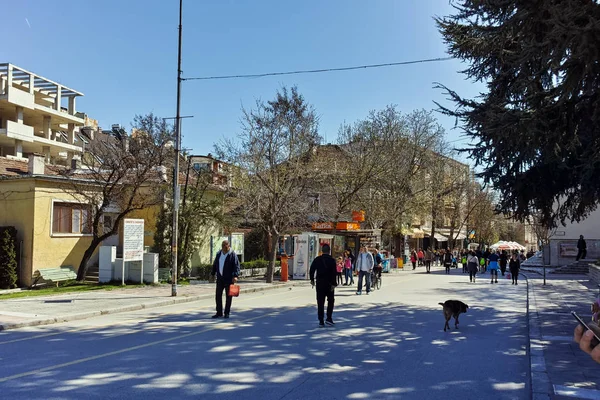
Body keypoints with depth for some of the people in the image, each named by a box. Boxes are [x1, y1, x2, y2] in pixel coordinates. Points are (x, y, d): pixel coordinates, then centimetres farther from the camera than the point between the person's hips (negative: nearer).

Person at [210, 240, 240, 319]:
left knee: (228, 296, 2)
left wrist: (235, 275, -23)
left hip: (229, 279, -5)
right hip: (220, 278, 5)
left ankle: (227, 313, 12)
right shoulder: (219, 254, 11)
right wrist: (213, 274, 17)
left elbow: (236, 265, -13)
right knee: (218, 295, 4)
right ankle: (219, 313, 13)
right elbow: (215, 265, 20)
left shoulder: (232, 254, -7)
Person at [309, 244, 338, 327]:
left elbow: (312, 270, 2)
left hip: (319, 283, 2)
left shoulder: (317, 259, 2)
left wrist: (312, 279, 14)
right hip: (329, 283, -2)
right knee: (330, 301, 13)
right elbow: (334, 273, -13)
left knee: (320, 302, 5)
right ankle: (329, 318, 5)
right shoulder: (332, 260, -7)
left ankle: (321, 321, 4)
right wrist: (333, 284, -11)